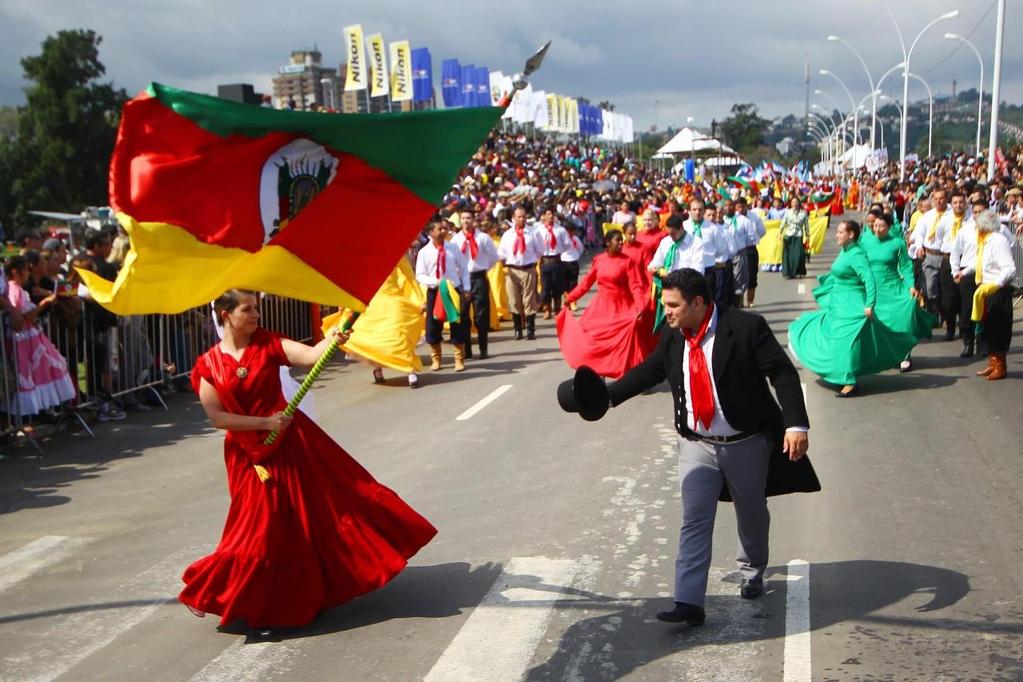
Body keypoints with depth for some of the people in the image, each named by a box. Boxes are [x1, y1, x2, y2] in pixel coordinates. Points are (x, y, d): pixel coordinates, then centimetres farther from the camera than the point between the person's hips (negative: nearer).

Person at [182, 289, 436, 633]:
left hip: (292, 441, 2)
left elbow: (309, 355, -18)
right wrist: (265, 423, -16)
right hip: (250, 454, -2)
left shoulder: (267, 343, -3)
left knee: (330, 500, 3)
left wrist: (330, 340, -38)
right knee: (260, 529, 1)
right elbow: (217, 416, -9)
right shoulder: (208, 364, -7)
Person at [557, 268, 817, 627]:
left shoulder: (746, 327, -20)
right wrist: (607, 395, -6)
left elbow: (783, 373, -19)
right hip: (696, 445, 3)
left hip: (746, 443, -3)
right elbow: (650, 370, 8)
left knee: (752, 515, 18)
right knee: (694, 522, -3)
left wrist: (796, 425, -27)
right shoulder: (673, 337, -3)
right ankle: (689, 603, -4)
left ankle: (753, 572, 46)